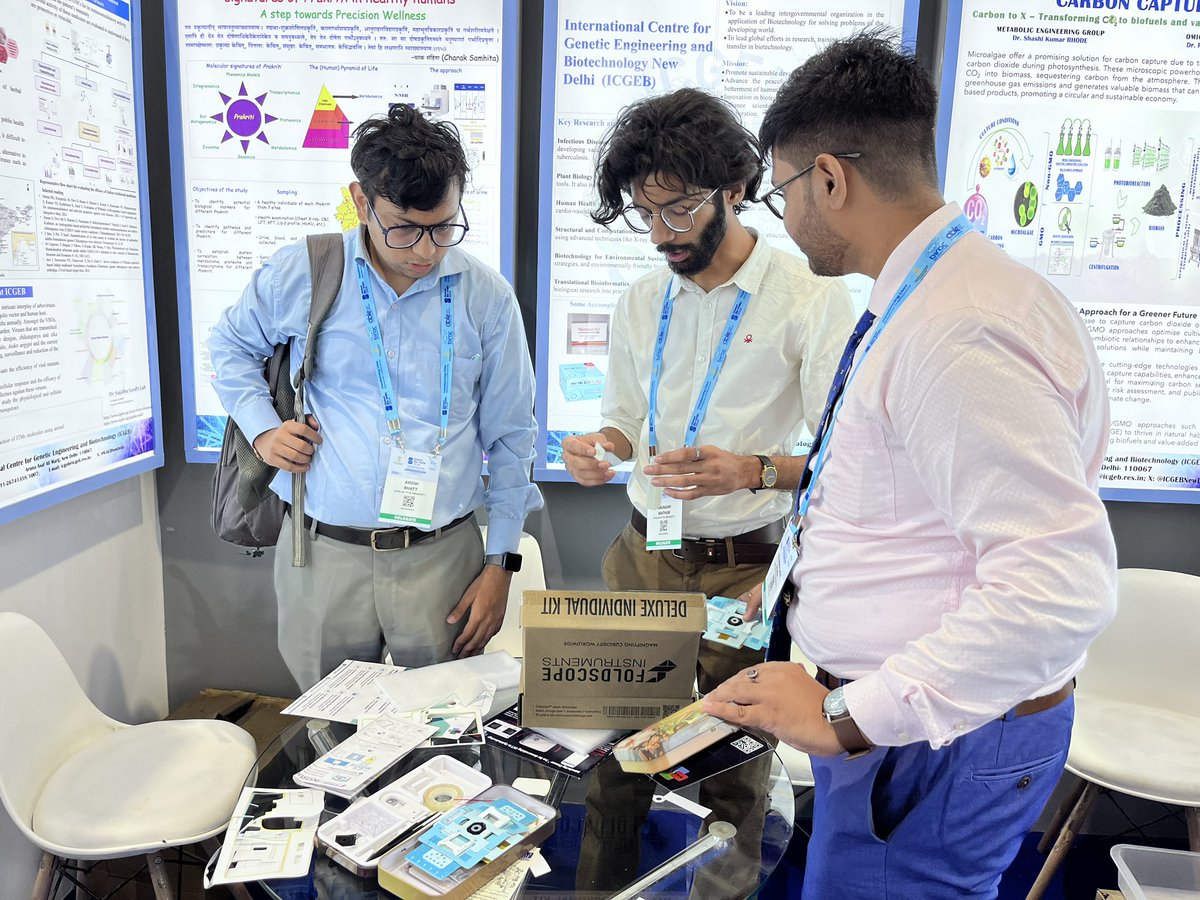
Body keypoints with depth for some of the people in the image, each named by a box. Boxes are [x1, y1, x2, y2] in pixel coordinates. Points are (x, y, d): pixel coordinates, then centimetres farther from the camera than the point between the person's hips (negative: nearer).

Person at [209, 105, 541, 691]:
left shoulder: (487, 298, -1)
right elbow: (230, 343, 19)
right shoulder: (302, 274, -1)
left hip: (443, 555, 0)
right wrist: (261, 429, 3)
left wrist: (500, 564, 3)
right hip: (322, 554, 1)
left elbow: (510, 438, 5)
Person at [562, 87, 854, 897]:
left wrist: (753, 472, -30)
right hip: (643, 552, 5)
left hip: (745, 570, -4)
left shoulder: (811, 298, -11)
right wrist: (599, 451, -7)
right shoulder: (642, 302, 7)